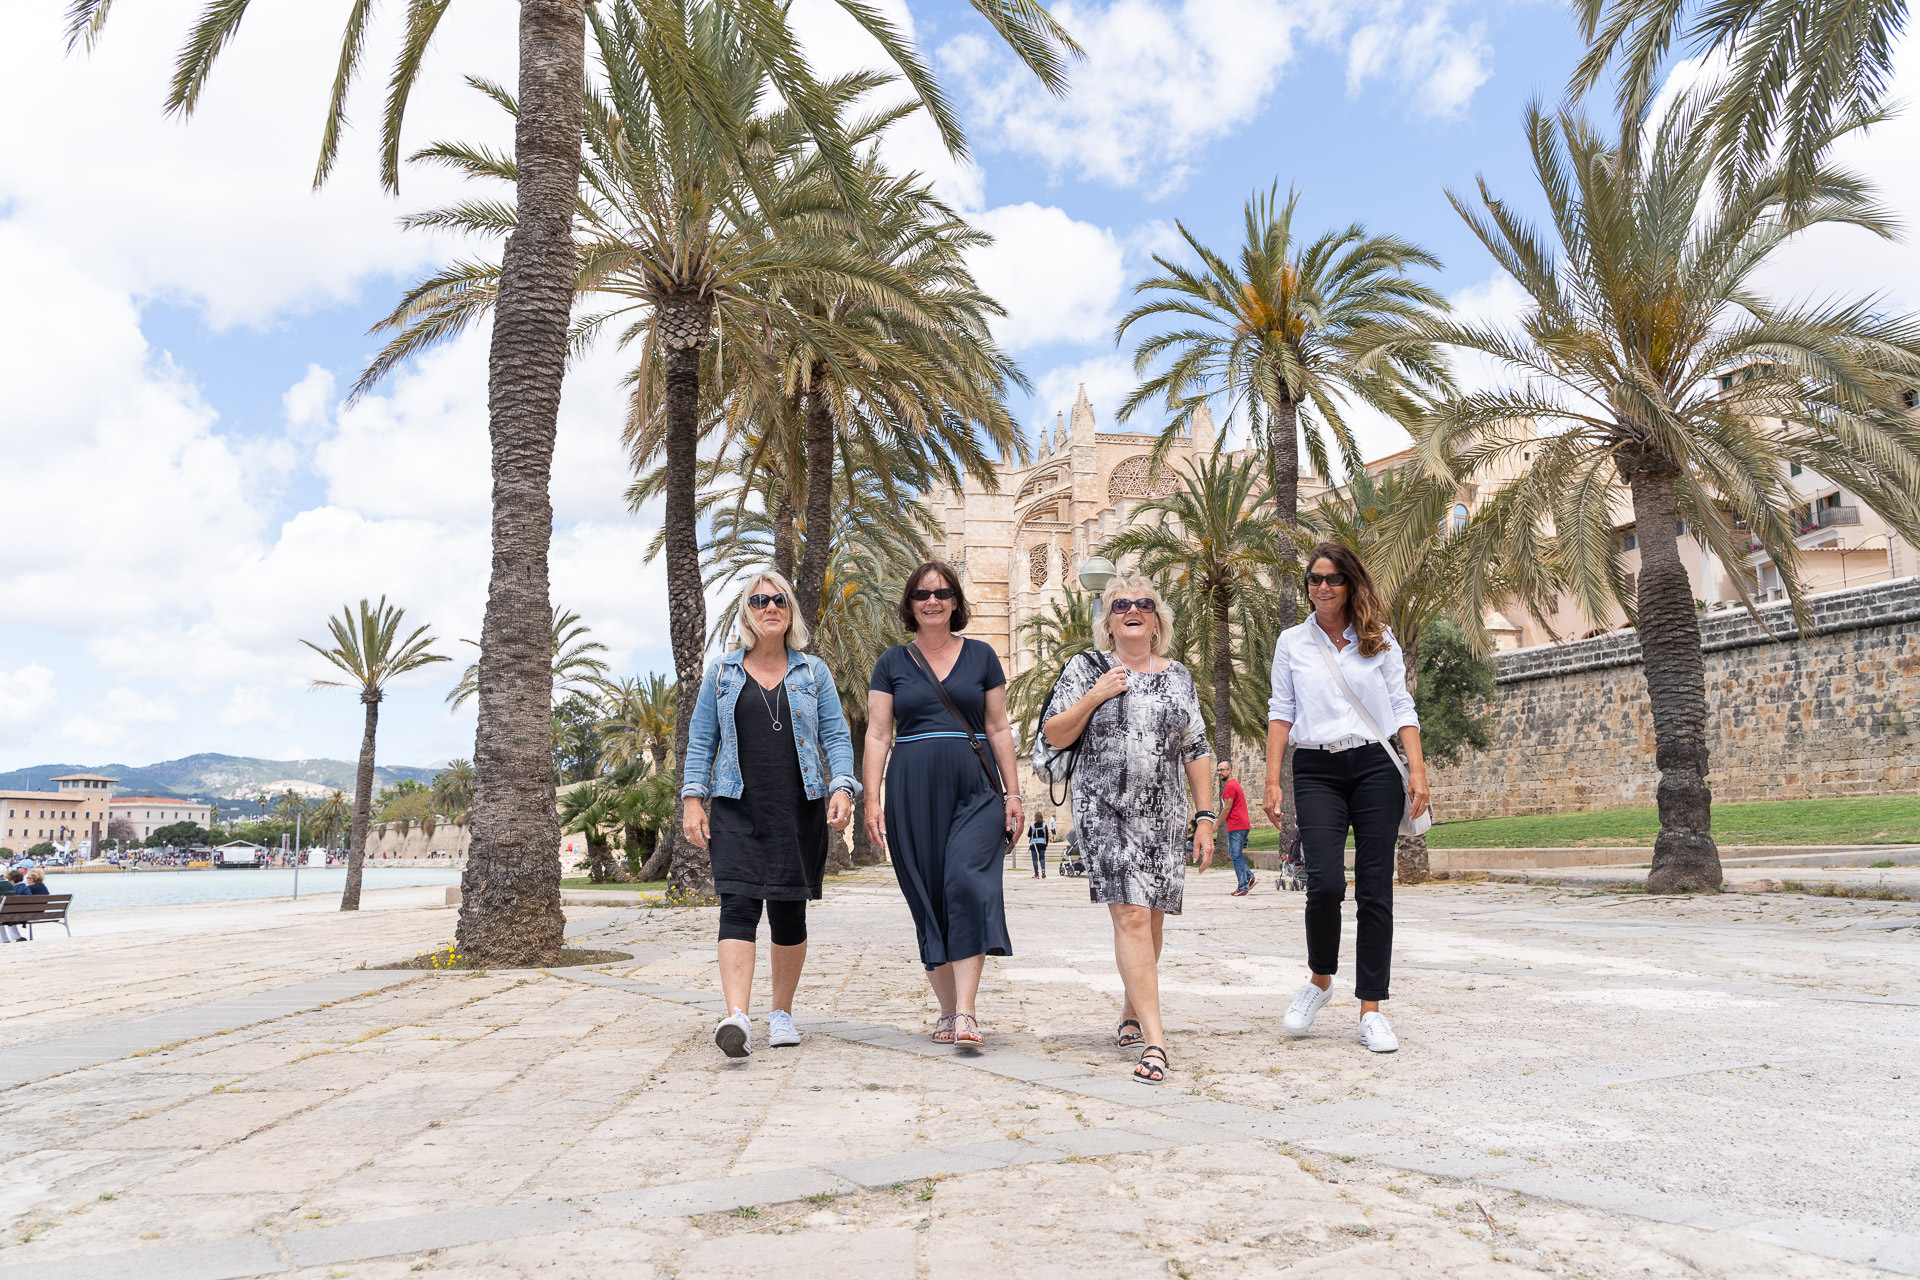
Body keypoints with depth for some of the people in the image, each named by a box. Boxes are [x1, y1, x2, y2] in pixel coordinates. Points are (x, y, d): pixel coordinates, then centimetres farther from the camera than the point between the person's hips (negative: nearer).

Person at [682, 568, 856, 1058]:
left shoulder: (813, 672, 11)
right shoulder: (721, 673, 11)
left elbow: (836, 736, 7)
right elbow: (701, 741, 12)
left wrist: (842, 786, -8)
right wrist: (692, 798, 2)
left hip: (799, 809, 1)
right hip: (738, 810, 0)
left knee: (789, 913, 5)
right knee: (739, 906, -14)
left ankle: (782, 1013, 20)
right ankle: (736, 1017, -21)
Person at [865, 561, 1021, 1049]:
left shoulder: (981, 656, 11)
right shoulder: (892, 662, 10)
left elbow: (999, 728, 12)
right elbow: (878, 735, 7)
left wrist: (1012, 793, 6)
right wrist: (872, 799, -2)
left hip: (975, 786, -1)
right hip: (913, 788, 1)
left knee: (967, 883, -17)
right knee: (928, 897, 2)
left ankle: (966, 1011, -18)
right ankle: (947, 1009, 12)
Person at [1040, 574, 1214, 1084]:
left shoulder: (1178, 676, 11)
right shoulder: (1086, 669, 3)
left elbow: (1197, 754, 12)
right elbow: (1053, 737, 1)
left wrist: (1205, 818, 6)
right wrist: (1094, 697, -11)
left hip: (1164, 815, 4)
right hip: (1104, 811, -3)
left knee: (1152, 918, 8)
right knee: (1131, 915, -13)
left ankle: (1132, 1014, 31)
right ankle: (1154, 1040, -13)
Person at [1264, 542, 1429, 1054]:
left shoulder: (1380, 639, 10)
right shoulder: (1292, 642, 11)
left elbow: (1402, 707, 8)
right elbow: (1280, 712, 9)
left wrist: (1417, 770, -4)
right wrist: (1272, 781, 1)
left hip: (1376, 767, 1)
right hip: (1316, 772, 0)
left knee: (1375, 890, 0)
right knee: (1325, 882, -16)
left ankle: (1371, 1010, 9)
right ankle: (1320, 979, 11)